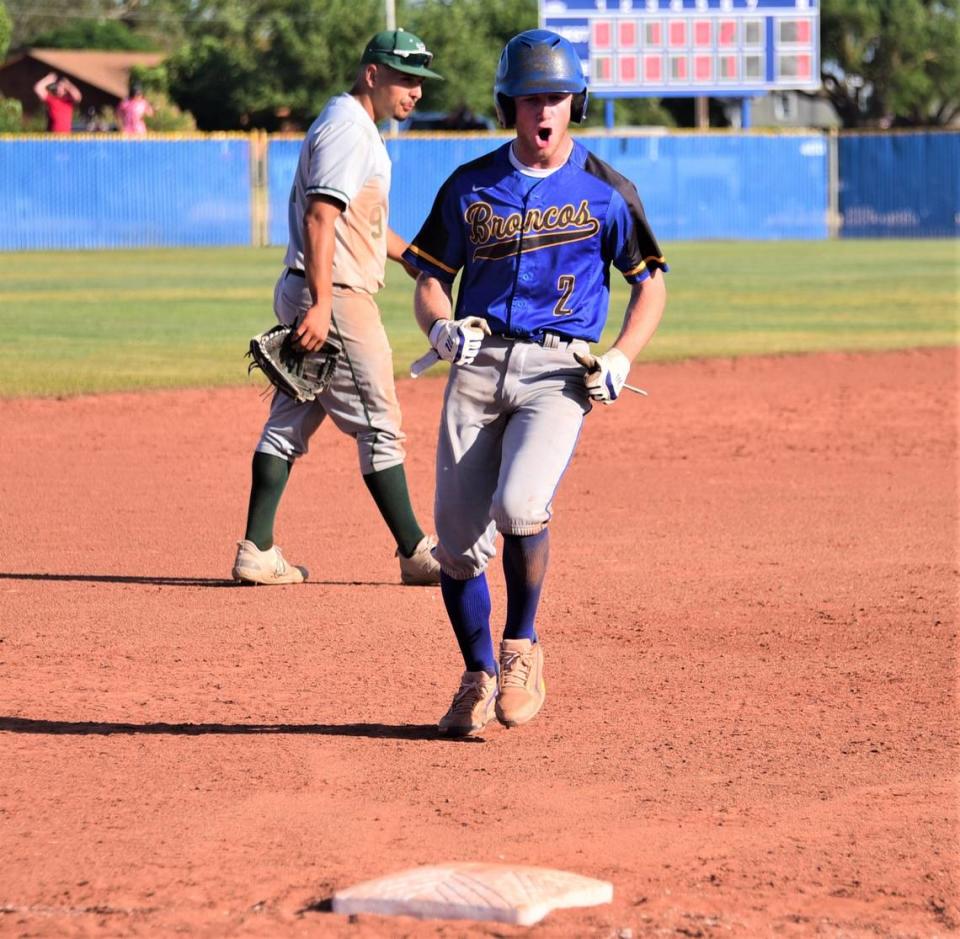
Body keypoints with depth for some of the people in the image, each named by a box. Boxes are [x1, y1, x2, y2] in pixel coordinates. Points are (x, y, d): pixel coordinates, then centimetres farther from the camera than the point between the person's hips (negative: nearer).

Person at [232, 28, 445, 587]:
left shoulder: (358, 128, 19)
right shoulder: (348, 127, -13)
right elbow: (321, 216, -22)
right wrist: (321, 303, -28)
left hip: (312, 296, 10)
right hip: (338, 296, -10)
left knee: (290, 422, 8)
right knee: (379, 426, -4)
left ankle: (257, 553, 8)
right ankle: (416, 554, 1)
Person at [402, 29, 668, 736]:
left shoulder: (606, 191, 3)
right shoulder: (471, 186, 8)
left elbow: (651, 284, 10)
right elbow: (431, 280, 13)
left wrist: (621, 360, -5)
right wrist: (441, 326, -9)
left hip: (559, 372, -3)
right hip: (479, 364, 3)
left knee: (519, 506, -26)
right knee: (458, 540, -2)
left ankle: (522, 646, -2)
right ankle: (480, 675, 20)